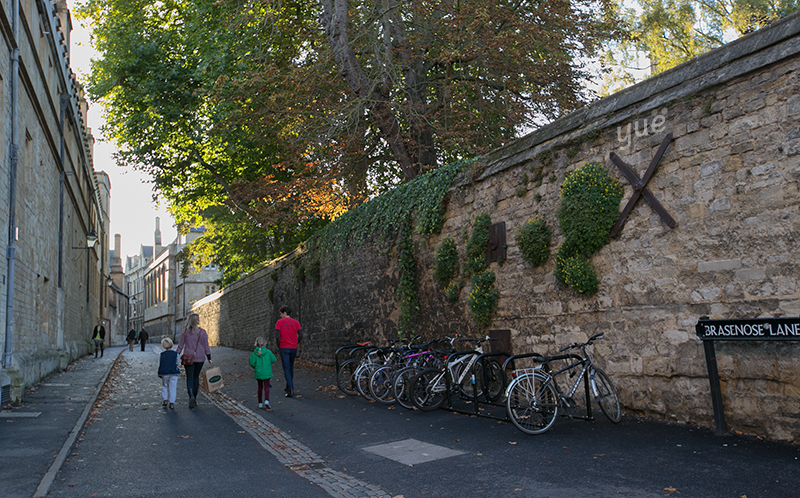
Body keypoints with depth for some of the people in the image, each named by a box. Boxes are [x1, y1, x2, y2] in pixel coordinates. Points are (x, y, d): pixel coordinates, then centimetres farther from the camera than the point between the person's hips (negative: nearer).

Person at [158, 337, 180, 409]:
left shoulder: (162, 354, -2)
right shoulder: (175, 354, -5)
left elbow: (159, 364, 2)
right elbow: (178, 363, 1)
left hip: (164, 373, 1)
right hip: (174, 373, -1)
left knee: (164, 387, 19)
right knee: (173, 387, 3)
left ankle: (164, 400, 14)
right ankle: (172, 402, 1)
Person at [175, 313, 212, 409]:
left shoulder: (185, 331, -3)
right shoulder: (202, 332, -4)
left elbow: (180, 345, 0)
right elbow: (206, 347, -1)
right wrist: (209, 359, 6)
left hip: (188, 357, -1)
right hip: (200, 358, 1)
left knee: (189, 378, 0)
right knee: (196, 377, 14)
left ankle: (191, 396, -24)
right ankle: (194, 399, 18)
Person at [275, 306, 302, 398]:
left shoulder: (279, 322, -4)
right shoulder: (296, 322, 5)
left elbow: (277, 336, -12)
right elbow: (300, 335, -2)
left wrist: (278, 346, 2)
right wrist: (295, 345, 10)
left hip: (283, 348, -4)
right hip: (293, 348, 4)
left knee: (286, 368, -3)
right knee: (291, 367, 19)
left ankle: (291, 389, -13)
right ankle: (288, 386, 30)